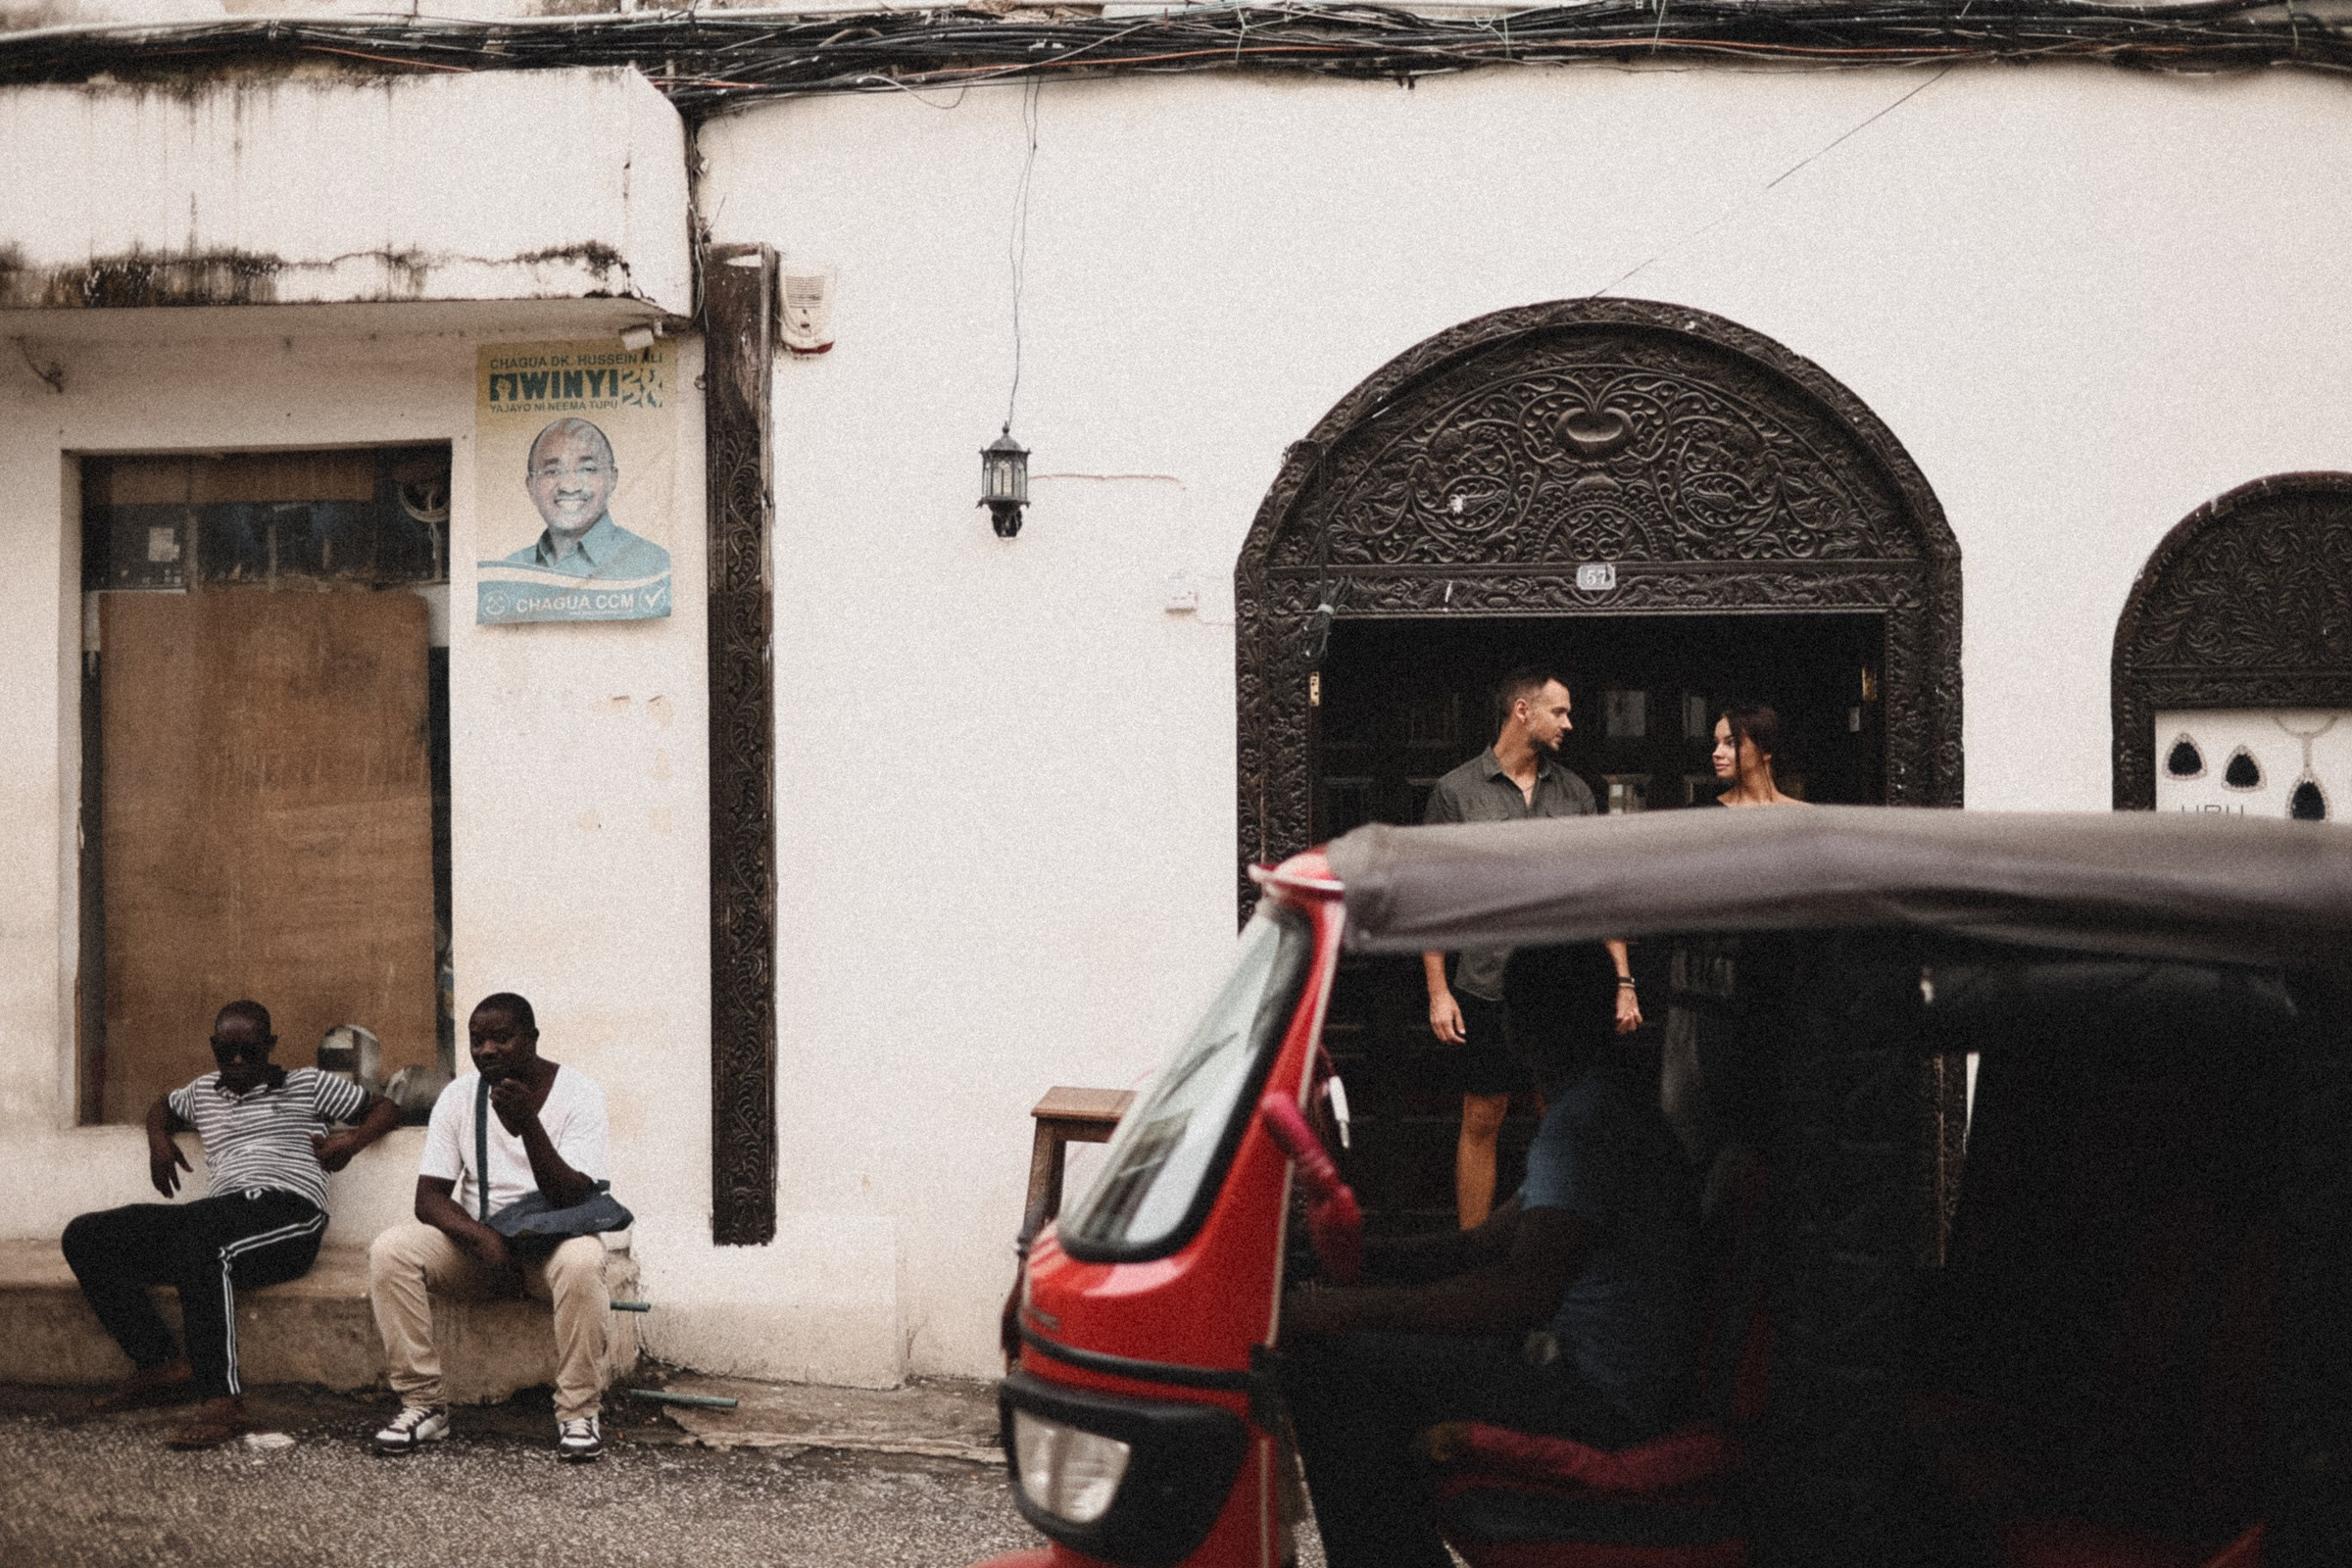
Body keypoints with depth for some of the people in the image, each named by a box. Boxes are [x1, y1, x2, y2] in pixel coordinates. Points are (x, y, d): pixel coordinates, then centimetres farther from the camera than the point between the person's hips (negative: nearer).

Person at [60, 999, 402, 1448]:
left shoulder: (307, 1084, 15)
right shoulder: (203, 1091, 28)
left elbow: (386, 1109, 17)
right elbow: (162, 1108, 49)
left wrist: (353, 1140, -3)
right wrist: (158, 1139, 26)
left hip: (289, 1212, -6)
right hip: (220, 1219, 6)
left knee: (200, 1239, -40)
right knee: (85, 1237, -9)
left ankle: (222, 1400, -40)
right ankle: (160, 1366, -12)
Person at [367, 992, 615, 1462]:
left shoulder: (577, 1092, -9)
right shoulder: (458, 1096, 0)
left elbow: (570, 1198, -19)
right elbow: (429, 1197, -6)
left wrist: (528, 1126, -33)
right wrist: (482, 1238, -27)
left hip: (553, 1238, -3)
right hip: (476, 1239, 3)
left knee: (582, 1260, -38)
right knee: (389, 1251, -24)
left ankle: (577, 1413, -23)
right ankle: (422, 1403, -16)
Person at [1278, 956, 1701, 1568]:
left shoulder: (1586, 1115, -18)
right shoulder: (1607, 1097, 17)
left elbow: (1524, 1289, -30)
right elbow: (1485, 1244, 19)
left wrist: (1344, 1309, -28)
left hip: (1605, 1391, -11)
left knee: (1323, 1369, -13)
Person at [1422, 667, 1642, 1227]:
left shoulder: (1574, 792, 10)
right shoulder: (1456, 792, -1)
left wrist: (1623, 979, 5)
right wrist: (1438, 990, -7)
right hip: (1488, 990, -3)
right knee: (1482, 1123, 3)